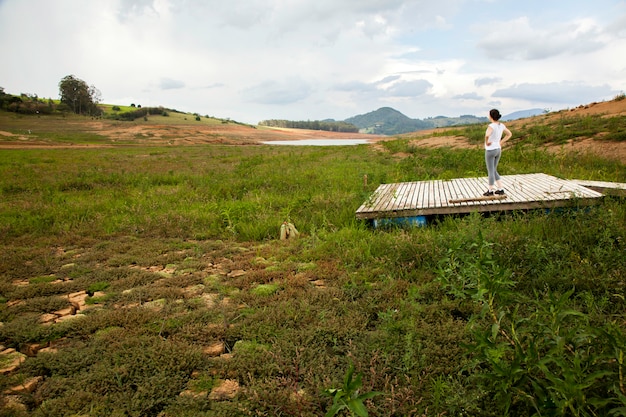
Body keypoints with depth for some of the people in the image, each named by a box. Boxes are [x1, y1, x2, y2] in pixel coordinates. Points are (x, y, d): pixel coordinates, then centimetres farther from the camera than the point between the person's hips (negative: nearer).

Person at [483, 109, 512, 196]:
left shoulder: (491, 126, -19)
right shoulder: (501, 125, 5)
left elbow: (487, 135, -39)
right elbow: (509, 134, 17)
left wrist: (486, 142, -18)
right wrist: (500, 143, 12)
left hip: (490, 151, -8)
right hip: (498, 150, 8)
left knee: (490, 171, 4)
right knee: (493, 171, 19)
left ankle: (491, 191, 14)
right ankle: (500, 189, 17)